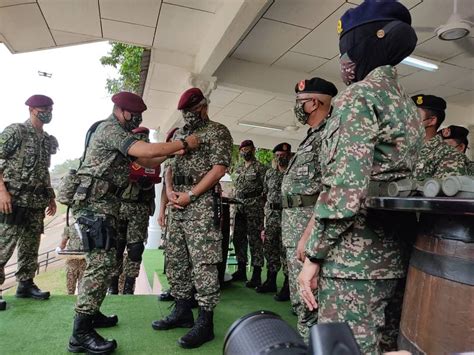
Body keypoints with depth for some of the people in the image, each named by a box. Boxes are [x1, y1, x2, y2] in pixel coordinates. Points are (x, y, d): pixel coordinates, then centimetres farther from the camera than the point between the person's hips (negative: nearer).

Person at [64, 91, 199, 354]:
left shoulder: (119, 134, 22)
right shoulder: (110, 128, -10)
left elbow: (146, 161, 19)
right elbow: (147, 150, -24)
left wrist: (172, 152, 7)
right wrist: (184, 143, -16)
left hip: (105, 204, 10)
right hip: (95, 203, -10)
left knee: (103, 261, 14)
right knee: (101, 262, -12)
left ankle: (90, 313, 25)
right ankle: (81, 333, -8)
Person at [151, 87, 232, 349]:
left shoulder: (218, 131, 0)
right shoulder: (179, 134, 21)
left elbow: (219, 168, -11)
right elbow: (169, 166, 20)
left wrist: (190, 194, -14)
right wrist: (169, 190, 0)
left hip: (202, 204, -7)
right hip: (178, 205, 8)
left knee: (203, 263, -6)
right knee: (175, 260, 11)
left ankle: (205, 322, 4)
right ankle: (182, 311, 26)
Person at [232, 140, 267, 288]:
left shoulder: (260, 168, -3)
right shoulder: (239, 169, 18)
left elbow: (266, 190, -7)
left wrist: (262, 207, -13)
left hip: (254, 206, -7)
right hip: (239, 206, 8)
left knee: (254, 239, -5)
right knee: (238, 238, 10)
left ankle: (257, 275, 1)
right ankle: (241, 271, 22)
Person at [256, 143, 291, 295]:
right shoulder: (270, 173, 14)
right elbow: (266, 194, 15)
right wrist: (265, 218, 10)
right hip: (271, 215, 5)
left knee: (286, 250, -2)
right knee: (269, 248, 10)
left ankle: (287, 285, 11)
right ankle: (271, 281, 24)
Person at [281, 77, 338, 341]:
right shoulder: (313, 136, 20)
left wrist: (308, 234, -26)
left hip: (308, 224, -10)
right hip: (294, 223, 10)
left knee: (308, 302, -3)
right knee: (300, 298, 18)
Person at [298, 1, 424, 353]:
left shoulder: (359, 95, -11)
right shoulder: (408, 103, 16)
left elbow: (346, 186, -20)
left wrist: (314, 255, -13)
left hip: (354, 255, -9)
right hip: (397, 252, 9)